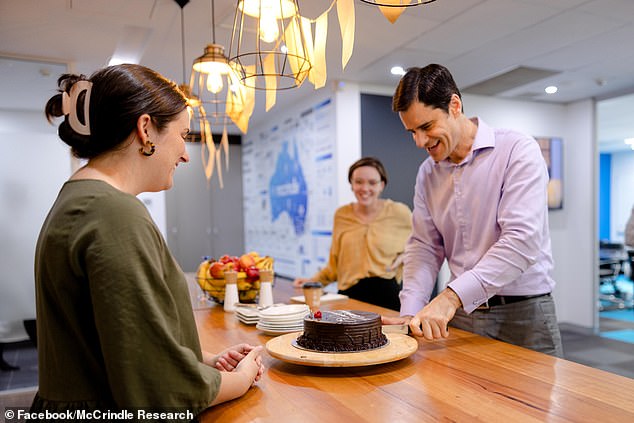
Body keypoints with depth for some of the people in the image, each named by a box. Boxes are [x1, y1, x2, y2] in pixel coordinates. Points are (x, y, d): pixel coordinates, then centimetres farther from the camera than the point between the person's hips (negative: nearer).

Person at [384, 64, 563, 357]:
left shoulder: (518, 151, -11)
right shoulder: (427, 173, 7)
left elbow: (522, 241, -22)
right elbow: (423, 246, 6)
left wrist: (451, 296, -29)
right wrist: (410, 313, -8)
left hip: (522, 314, -4)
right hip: (460, 315, 4)